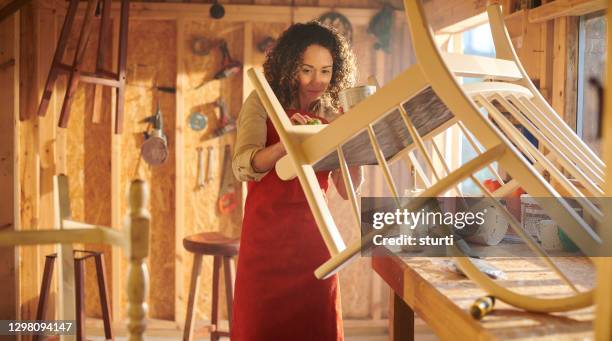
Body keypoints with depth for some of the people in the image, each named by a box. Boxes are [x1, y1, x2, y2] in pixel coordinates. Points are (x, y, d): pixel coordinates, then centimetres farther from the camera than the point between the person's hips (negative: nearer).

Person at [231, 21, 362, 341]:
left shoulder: (332, 116, 7)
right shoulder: (262, 103, -2)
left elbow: (348, 190, 3)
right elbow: (243, 166, -17)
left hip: (313, 234, 3)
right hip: (266, 232, -3)